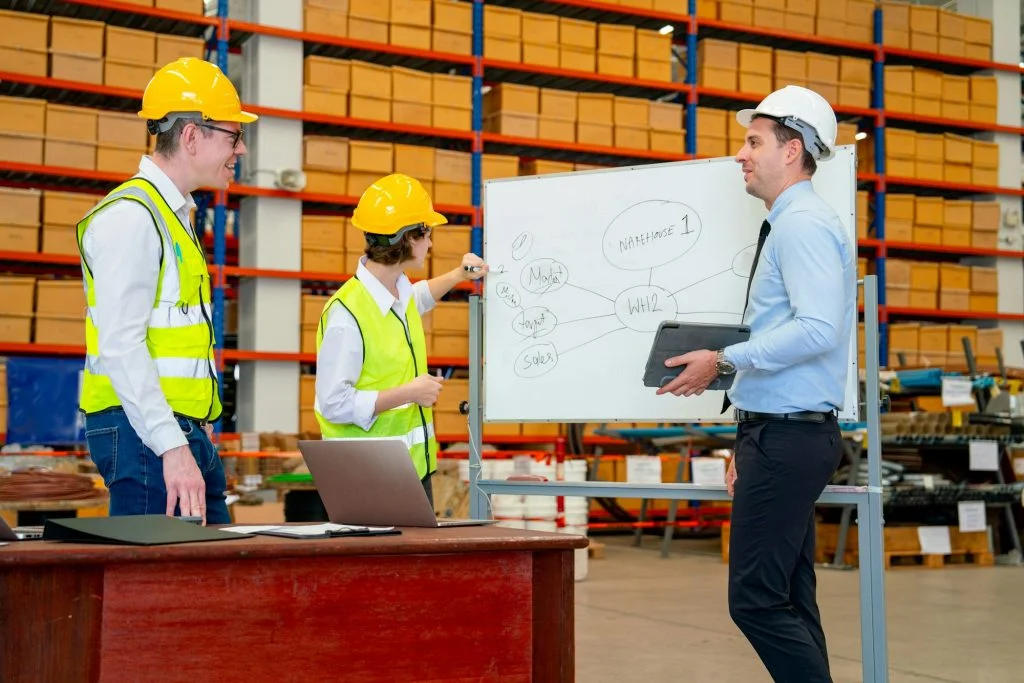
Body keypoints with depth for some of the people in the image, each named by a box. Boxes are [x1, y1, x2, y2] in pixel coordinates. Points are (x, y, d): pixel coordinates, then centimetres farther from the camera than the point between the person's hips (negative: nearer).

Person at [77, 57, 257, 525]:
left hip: (186, 432, 10)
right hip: (143, 434, -10)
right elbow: (120, 346, -19)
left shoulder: (174, 215, 19)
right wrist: (172, 447, -24)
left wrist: (195, 433, 18)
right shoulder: (131, 216, -12)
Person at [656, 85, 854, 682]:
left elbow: (819, 330, -25)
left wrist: (724, 361, -21)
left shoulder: (803, 224, -12)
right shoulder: (790, 226, 19)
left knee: (758, 600, -10)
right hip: (782, 433, 10)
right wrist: (750, 441, 22)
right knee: (789, 601, 12)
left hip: (788, 437, -10)